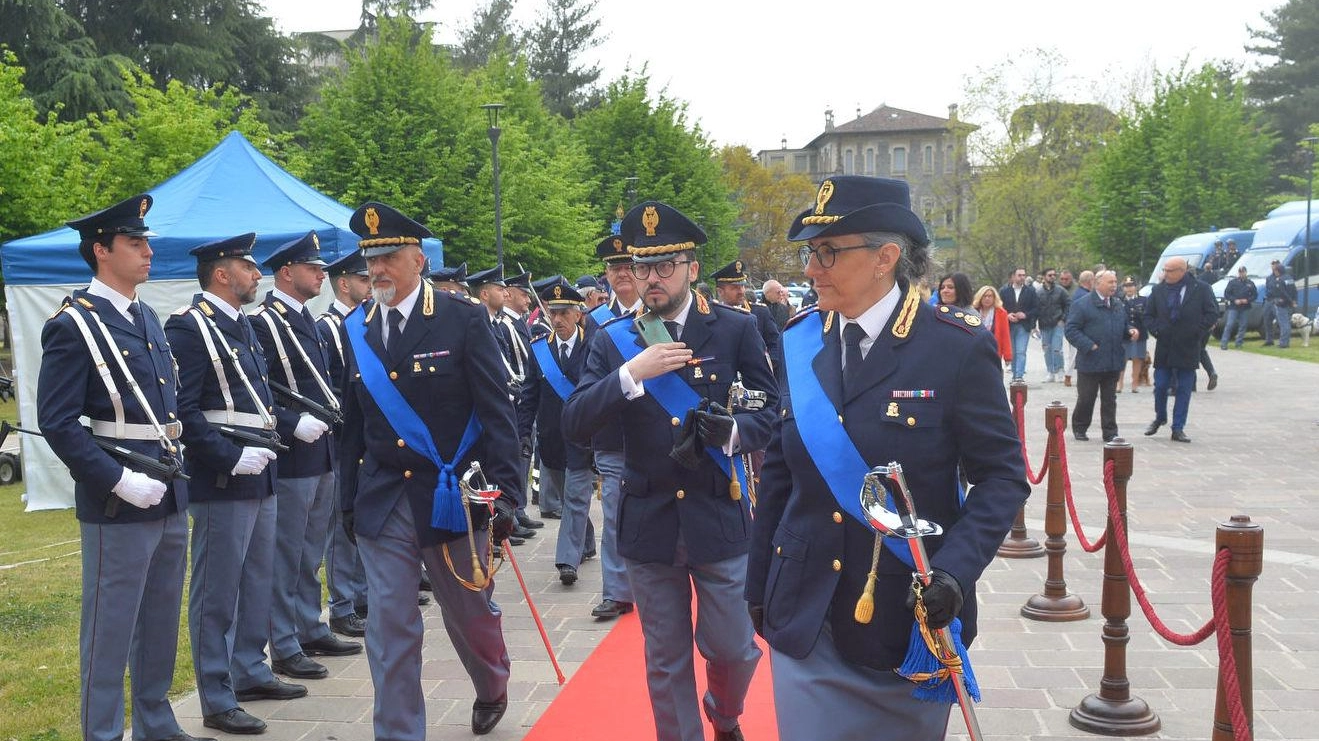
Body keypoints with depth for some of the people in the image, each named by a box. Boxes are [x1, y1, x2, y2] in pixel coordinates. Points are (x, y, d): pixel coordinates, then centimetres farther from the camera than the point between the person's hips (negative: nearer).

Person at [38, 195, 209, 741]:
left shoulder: (147, 318, 13)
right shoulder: (74, 326, -11)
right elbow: (57, 424, -16)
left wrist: (177, 466, 11)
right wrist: (120, 480, -21)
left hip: (169, 499, 8)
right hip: (117, 506, -8)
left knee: (161, 624, 17)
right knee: (110, 629, 3)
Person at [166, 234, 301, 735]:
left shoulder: (242, 326, 15)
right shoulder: (189, 327, -13)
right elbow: (182, 410, -19)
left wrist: (268, 442, 11)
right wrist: (232, 457, -23)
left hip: (259, 478, 9)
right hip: (221, 484, -9)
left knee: (257, 583, 19)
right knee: (217, 594, 0)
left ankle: (250, 673, 33)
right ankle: (217, 702, 8)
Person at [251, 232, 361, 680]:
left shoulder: (306, 320, 15)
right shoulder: (264, 323, -12)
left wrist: (333, 416, 11)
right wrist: (294, 424, -25)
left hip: (322, 454, 9)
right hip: (291, 458, -9)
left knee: (311, 554, 18)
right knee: (286, 555, 0)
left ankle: (311, 631, 29)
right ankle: (285, 648, 7)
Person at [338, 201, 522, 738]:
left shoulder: (464, 318, -6)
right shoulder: (357, 330, 6)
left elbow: (496, 411, -9)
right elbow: (353, 425, 11)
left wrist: (505, 491, -14)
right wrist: (348, 500, 10)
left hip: (452, 496, -2)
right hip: (381, 505, 3)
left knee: (471, 613, 15)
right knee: (389, 629, 1)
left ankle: (492, 688, 45)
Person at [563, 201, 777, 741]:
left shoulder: (736, 329, -3)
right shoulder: (612, 340, 0)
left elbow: (772, 412, -1)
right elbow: (574, 424, -8)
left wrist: (732, 432, -22)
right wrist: (631, 374, -21)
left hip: (719, 515, -1)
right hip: (648, 521, 1)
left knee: (731, 646, 10)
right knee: (665, 660, 11)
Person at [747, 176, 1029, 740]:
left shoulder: (958, 348, -12)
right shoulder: (801, 341, 0)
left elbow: (1002, 477, -8)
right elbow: (779, 470, 7)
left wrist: (955, 569, -23)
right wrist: (759, 585, 10)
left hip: (909, 617, -3)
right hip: (804, 619, 3)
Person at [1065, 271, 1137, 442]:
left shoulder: (1119, 305, 12)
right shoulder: (1082, 304, -8)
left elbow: (1125, 325, 23)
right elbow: (1071, 330, -12)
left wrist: (1131, 331, -1)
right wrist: (1089, 346, -19)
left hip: (1113, 362, 5)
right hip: (1090, 362, -5)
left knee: (1109, 399, 10)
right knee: (1086, 398, 4)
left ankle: (1110, 432, 16)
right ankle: (1079, 428, 21)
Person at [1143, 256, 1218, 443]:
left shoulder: (1201, 290, -4)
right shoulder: (1158, 290, 4)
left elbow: (1212, 314, -2)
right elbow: (1148, 315, 11)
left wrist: (1196, 331, -10)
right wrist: (1156, 330, -5)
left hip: (1188, 349, -2)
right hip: (1164, 348, 2)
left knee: (1184, 390, 3)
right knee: (1160, 387, 4)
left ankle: (1178, 428, 10)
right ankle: (1160, 418, 29)